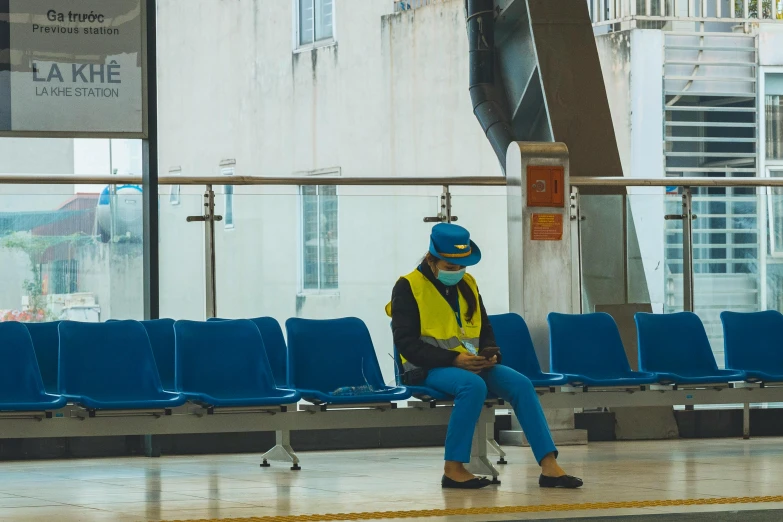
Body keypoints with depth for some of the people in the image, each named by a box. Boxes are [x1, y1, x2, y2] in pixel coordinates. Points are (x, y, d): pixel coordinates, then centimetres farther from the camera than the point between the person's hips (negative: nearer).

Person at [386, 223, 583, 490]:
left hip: (471, 364, 6)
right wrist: (454, 359, -21)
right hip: (428, 368, -6)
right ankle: (453, 468, -29)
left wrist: (490, 354, -2)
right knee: (473, 385, -37)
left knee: (520, 383, -19)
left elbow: (485, 329, 23)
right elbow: (406, 342, -12)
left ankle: (549, 466, -24)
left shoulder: (467, 284, 15)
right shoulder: (408, 287, -5)